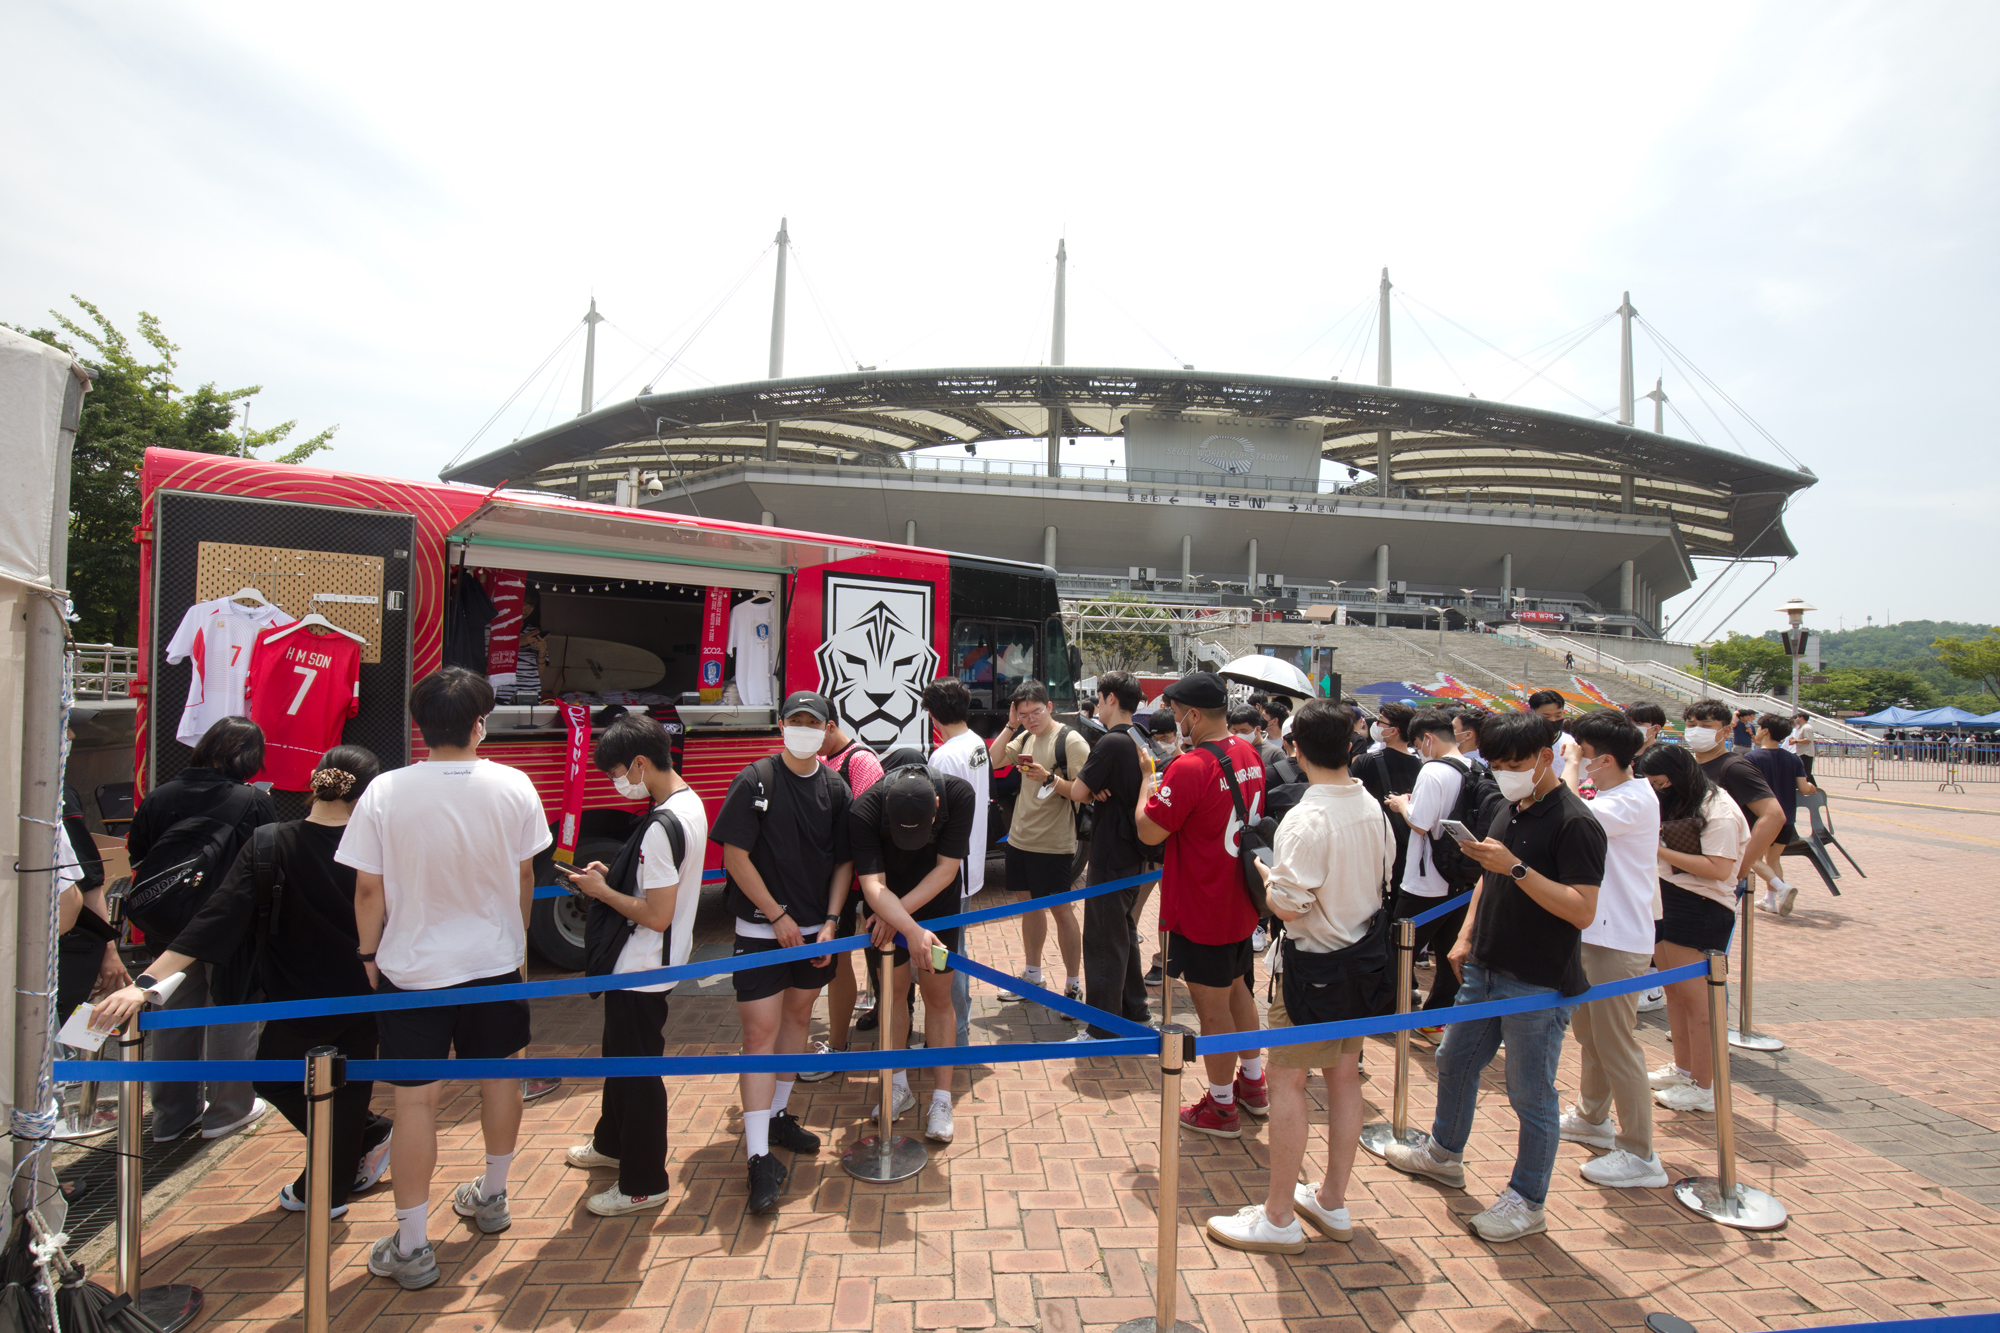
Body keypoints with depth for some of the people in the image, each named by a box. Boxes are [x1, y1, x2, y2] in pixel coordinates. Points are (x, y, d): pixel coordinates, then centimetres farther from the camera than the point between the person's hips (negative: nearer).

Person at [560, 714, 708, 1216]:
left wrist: (602, 892, -15)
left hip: (642, 971, -10)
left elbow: (657, 916, -27)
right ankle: (612, 1143, 50)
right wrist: (615, 876, 6)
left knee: (637, 1072, 7)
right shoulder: (689, 803, 2)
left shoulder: (661, 826, -29)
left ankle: (643, 1184, 25)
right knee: (620, 1055, 28)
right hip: (645, 966, 10)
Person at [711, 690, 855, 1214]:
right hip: (761, 930, -4)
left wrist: (830, 922, -4)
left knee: (797, 1015, 17)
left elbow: (844, 862, 5)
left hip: (815, 928, 5)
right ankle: (759, 1156, 6)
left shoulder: (836, 789, 0)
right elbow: (735, 854, -11)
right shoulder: (756, 780, -11)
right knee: (760, 1031, -4)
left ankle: (778, 1116, 36)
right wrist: (778, 916, -11)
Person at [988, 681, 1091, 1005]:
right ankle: (1032, 975, 33)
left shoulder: (1070, 740, -14)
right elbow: (994, 760, 6)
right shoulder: (1025, 737, 8)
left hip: (1054, 844, -7)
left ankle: (1074, 985, 14)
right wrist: (1010, 725, -3)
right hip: (1020, 838, 7)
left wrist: (1048, 778, -30)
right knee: (1030, 904, 18)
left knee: (1061, 909, 1)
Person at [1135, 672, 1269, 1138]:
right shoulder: (1249, 754, 0)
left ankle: (1222, 1107, 23)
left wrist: (1146, 785, -5)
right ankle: (1253, 1084, 40)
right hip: (1241, 903, 8)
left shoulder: (1190, 767, -27)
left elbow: (1149, 832, -21)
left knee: (1212, 1007, 7)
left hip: (1203, 912, -8)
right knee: (1238, 990, 25)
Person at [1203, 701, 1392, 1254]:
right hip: (1363, 956, 8)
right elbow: (1383, 885, 12)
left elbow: (1287, 906, -24)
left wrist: (1263, 871, -7)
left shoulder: (1307, 820, -24)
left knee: (1287, 1080, 3)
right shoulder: (1374, 810, 1)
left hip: (1315, 964, -8)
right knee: (1345, 1075, 17)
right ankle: (1332, 1202, 32)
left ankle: (1278, 1217, 14)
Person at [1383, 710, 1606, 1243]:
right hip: (1485, 971, 9)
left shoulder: (1574, 823, -17)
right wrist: (1467, 937, 13)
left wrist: (1516, 867, -29)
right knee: (1454, 1063, 21)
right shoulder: (1509, 812, 9)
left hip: (1538, 985, -8)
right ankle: (1443, 1151, 41)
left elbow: (1582, 910, -24)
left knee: (1531, 1095, 7)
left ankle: (1527, 1201, 24)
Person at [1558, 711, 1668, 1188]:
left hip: (1619, 940, -10)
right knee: (1588, 1032, 21)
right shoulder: (1609, 799, 11)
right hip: (1594, 933, 10)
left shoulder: (1634, 800, -20)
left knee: (1615, 1043, -2)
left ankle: (1640, 1154, 10)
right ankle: (1592, 1118, 38)